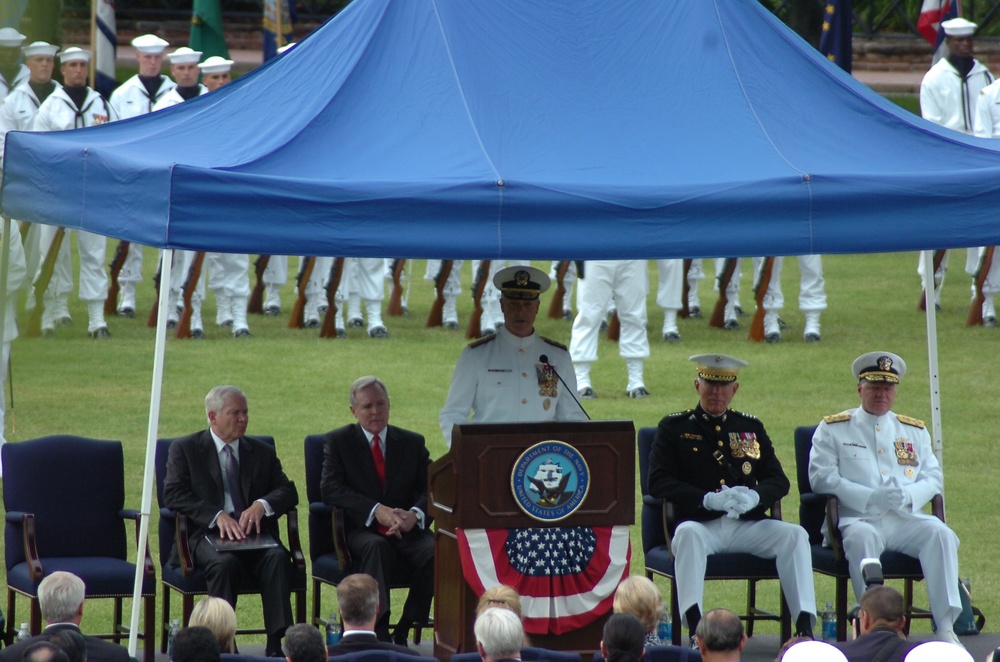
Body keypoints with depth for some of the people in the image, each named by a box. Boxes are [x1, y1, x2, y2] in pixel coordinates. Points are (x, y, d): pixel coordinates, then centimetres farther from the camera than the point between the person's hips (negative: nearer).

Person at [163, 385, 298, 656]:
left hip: (253, 533, 3)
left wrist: (262, 505, -13)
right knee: (225, 562, -36)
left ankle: (276, 644, -35)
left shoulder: (262, 452, 21)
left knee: (277, 558, -30)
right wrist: (217, 516, -19)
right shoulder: (185, 449, 10)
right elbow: (173, 494, -5)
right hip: (206, 533, -3)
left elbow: (288, 491, 10)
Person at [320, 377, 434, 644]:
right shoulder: (337, 441, 7)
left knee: (434, 551, -29)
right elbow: (331, 488, -8)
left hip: (406, 530, 2)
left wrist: (415, 514, -19)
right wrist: (376, 510, -21)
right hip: (360, 531, -2)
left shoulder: (413, 443, 15)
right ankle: (378, 633, -41)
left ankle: (403, 633, -18)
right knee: (376, 547, -37)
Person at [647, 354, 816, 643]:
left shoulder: (751, 427, 19)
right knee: (688, 533, -37)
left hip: (747, 524, 3)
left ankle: (805, 626, -28)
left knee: (795, 535, -22)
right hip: (701, 524, -3)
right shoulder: (674, 428, 9)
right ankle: (694, 627, -46)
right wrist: (708, 499, -19)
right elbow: (658, 483, -4)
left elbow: (779, 480, 11)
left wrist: (754, 497, -14)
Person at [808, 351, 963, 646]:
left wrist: (908, 495, -11)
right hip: (856, 519, -3)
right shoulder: (832, 429, 10)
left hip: (906, 519, 3)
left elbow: (934, 478, 13)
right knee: (861, 537, -37)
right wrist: (871, 497, -15)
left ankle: (946, 625, -29)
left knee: (940, 533, -27)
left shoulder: (914, 431, 21)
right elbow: (821, 477, -3)